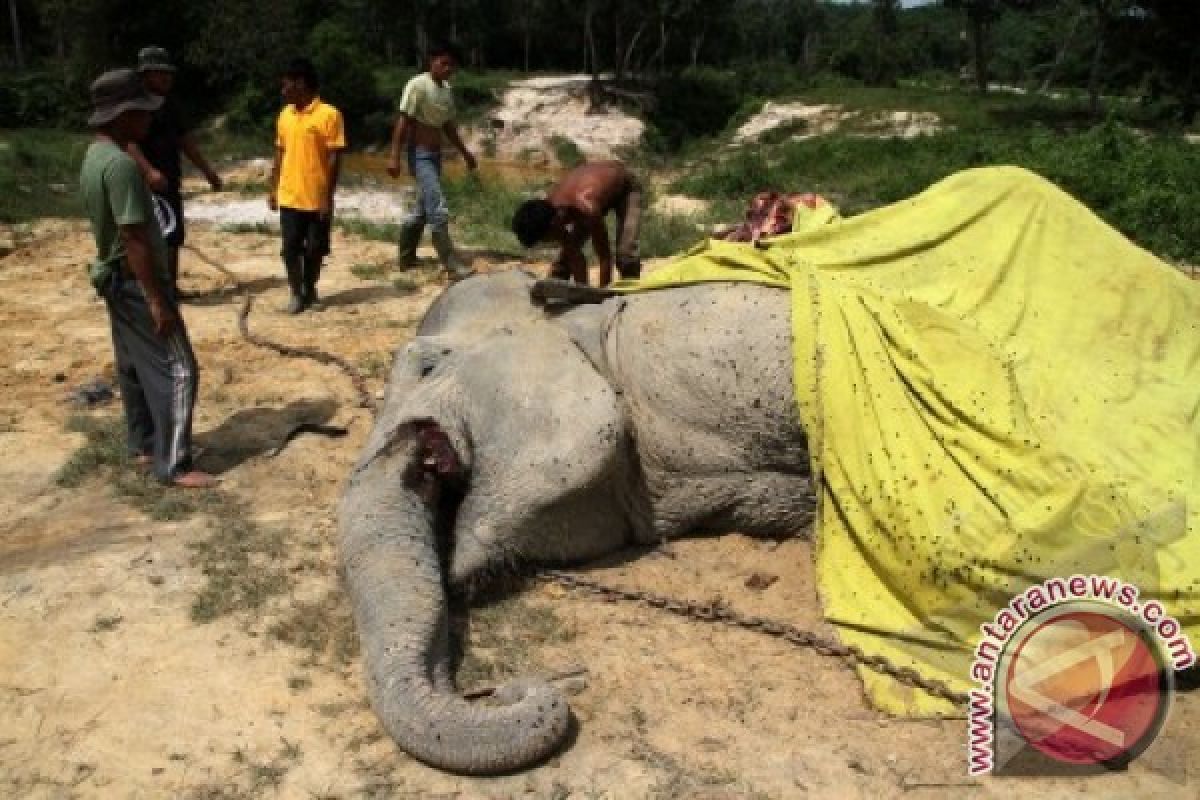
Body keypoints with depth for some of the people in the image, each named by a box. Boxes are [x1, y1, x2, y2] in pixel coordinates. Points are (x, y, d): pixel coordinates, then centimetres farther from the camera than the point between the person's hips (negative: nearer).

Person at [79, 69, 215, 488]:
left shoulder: (95, 155, 8)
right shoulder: (121, 164, -24)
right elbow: (135, 239, -26)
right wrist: (158, 300, -23)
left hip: (115, 277, 10)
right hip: (137, 281, -10)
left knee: (133, 365, 19)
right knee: (176, 369, -5)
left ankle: (143, 444, 32)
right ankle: (173, 465, -2)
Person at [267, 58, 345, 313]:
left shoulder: (329, 114, -9)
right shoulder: (285, 115, 8)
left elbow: (334, 159, -10)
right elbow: (280, 154, 14)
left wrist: (329, 196, -13)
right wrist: (273, 189, 10)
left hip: (317, 198, -4)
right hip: (289, 197, 4)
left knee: (315, 249, 6)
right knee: (291, 248, 3)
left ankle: (310, 291, 24)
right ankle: (296, 293, 16)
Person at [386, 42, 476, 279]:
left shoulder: (447, 90, 11)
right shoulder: (417, 85, -14)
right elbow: (403, 122, -17)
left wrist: (465, 153, 22)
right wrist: (395, 157, -22)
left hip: (436, 155, 9)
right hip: (420, 155, -9)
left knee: (422, 208, 15)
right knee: (438, 210, -14)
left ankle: (406, 257, 27)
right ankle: (453, 265, -13)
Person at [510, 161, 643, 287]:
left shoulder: (586, 209, -45)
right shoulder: (547, 206, -25)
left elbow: (604, 256, -36)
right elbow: (574, 256, -19)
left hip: (625, 188, -6)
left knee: (625, 255, -24)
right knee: (568, 252, 1)